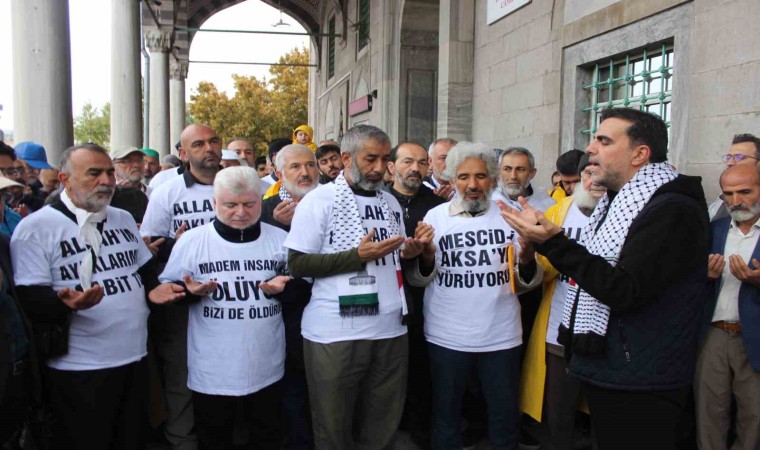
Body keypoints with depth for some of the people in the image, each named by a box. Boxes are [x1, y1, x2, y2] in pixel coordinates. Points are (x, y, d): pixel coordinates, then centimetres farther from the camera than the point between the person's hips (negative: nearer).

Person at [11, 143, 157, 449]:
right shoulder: (36, 227, -8)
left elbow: (145, 270, 22)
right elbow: (28, 298, -14)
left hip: (134, 359, 6)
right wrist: (64, 301, -33)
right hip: (78, 373, -6)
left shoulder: (123, 219, 13)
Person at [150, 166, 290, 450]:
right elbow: (168, 292, 0)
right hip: (212, 369, -1)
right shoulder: (192, 240, -4)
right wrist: (191, 292, -20)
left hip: (267, 366, 2)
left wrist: (282, 286, -14)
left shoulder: (280, 239, 1)